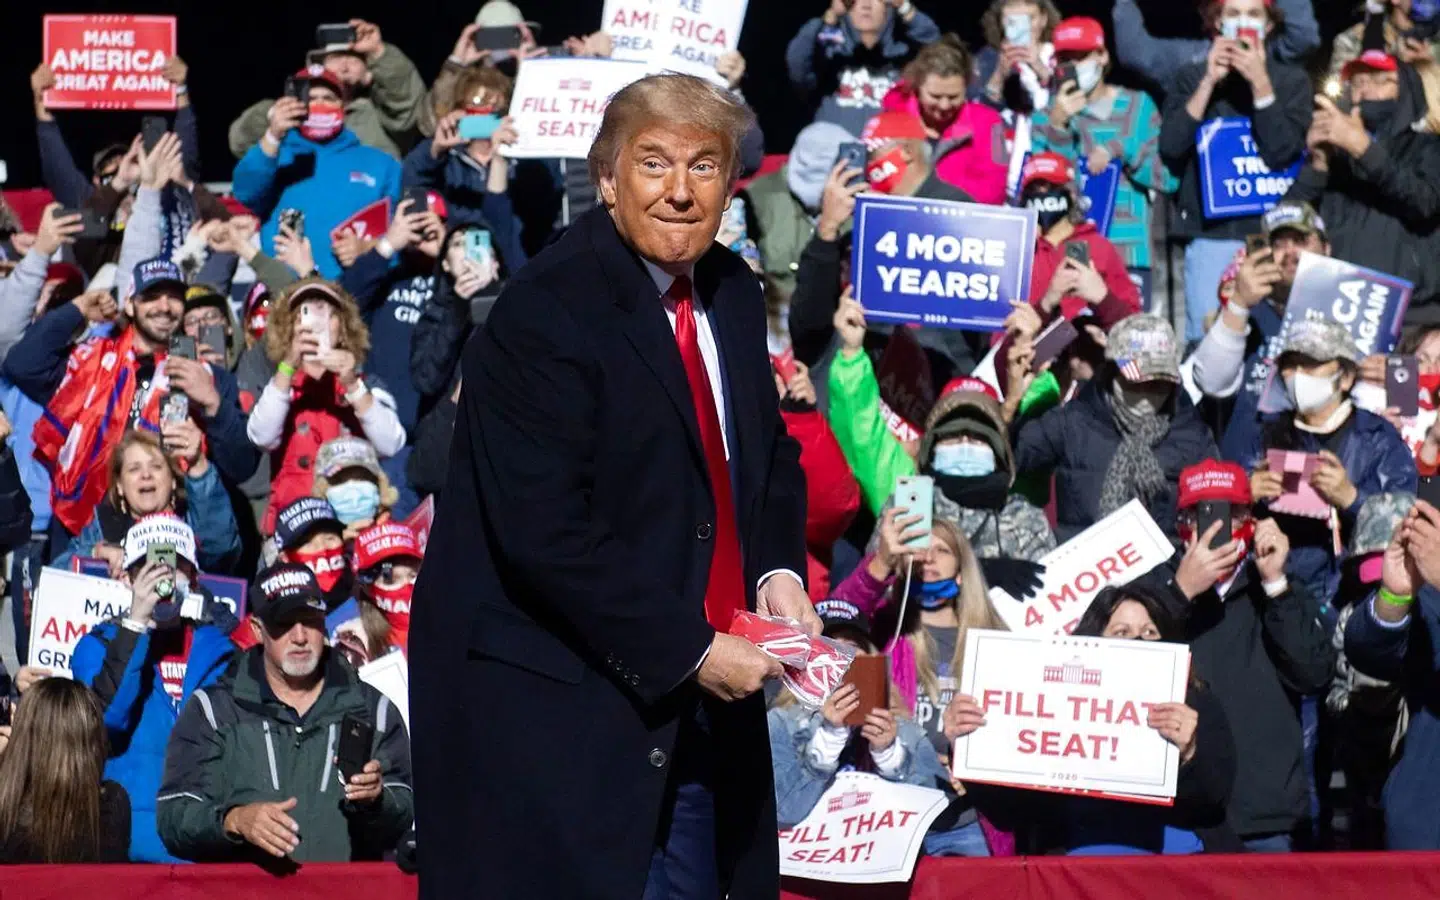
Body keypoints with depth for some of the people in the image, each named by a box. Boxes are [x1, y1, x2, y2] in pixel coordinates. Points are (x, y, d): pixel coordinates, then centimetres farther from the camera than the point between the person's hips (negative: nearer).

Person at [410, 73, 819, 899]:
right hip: (558, 705, -7)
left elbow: (769, 452, 20)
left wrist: (778, 572, 0)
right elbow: (546, 532, -22)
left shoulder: (733, 294, 8)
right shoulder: (546, 311, -16)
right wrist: (687, 653, -19)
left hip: (699, 697, 7)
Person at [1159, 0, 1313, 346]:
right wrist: (1209, 83, -8)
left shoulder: (1292, 80, 8)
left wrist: (1261, 84, -13)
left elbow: (1283, 153, -5)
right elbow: (1170, 148, -3)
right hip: (1211, 231, 0)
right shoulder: (1192, 77, 10)